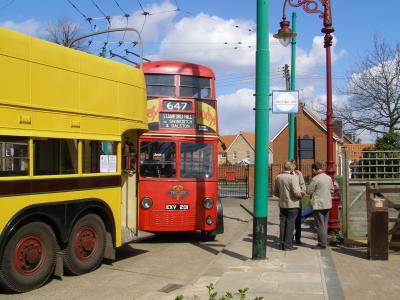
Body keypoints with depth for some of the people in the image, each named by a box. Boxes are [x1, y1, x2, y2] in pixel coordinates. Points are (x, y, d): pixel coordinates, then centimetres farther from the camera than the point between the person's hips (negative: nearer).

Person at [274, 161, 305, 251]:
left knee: (282, 224, 11)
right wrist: (301, 195, -1)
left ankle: (282, 243, 16)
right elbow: (296, 192, -21)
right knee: (290, 224, 0)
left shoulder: (278, 177, 2)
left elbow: (275, 192, 9)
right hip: (292, 204, -5)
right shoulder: (293, 178, -16)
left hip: (282, 204, 5)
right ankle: (288, 244, 2)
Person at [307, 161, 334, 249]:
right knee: (325, 224, 15)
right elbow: (332, 190, 16)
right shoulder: (329, 178, 6)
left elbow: (309, 191, -10)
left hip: (318, 205, -7)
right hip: (327, 204, 7)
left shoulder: (315, 179, -16)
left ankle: (322, 243, 3)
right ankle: (324, 241, 22)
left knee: (320, 225, -1)